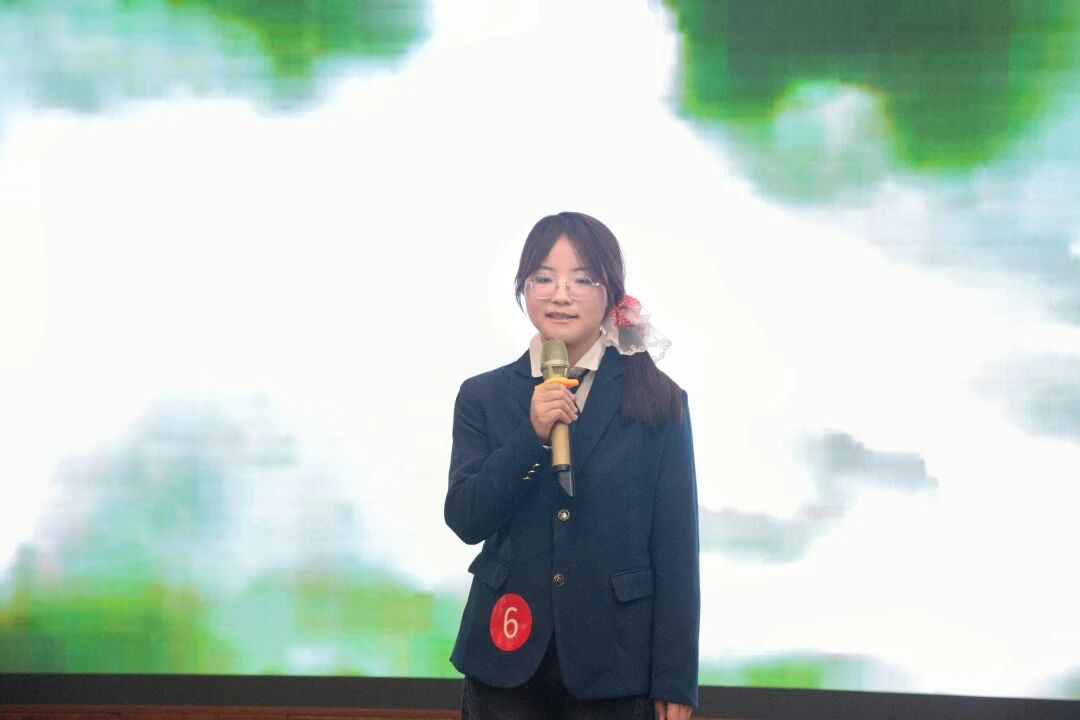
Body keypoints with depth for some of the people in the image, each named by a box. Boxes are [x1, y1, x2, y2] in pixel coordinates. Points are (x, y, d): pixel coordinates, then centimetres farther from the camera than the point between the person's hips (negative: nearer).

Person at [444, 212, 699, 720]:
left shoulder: (658, 400, -2)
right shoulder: (484, 396, 4)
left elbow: (675, 546, -3)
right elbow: (466, 521, -4)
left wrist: (675, 679, -5)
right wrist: (531, 435, -17)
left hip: (613, 662, -1)